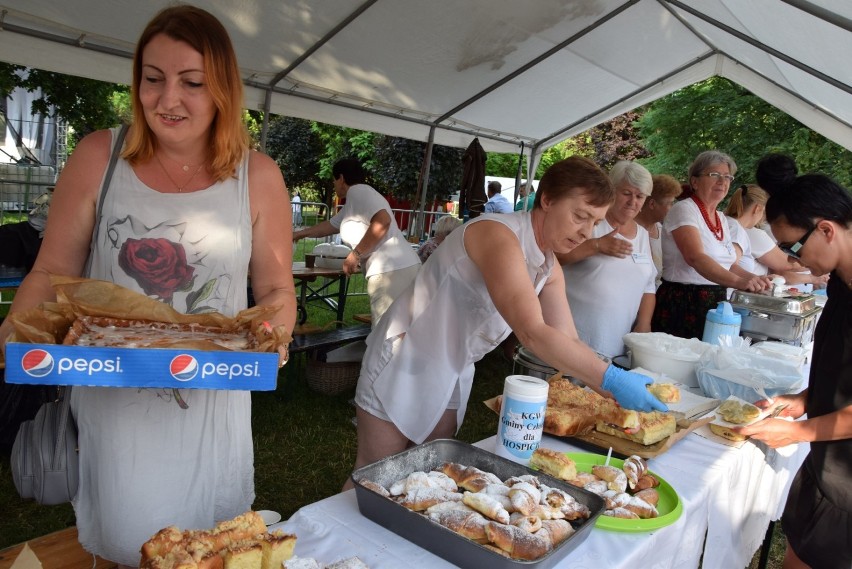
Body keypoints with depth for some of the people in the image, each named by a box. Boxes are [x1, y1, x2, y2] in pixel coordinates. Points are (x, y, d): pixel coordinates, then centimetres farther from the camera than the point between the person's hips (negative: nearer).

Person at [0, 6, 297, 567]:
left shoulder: (258, 176, -6)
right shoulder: (99, 158, -5)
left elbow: (277, 289, 0)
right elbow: (53, 273, 1)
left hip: (213, 399, 0)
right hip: (113, 395, 0)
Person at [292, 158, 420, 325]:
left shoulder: (357, 190, -5)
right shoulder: (352, 202, 25)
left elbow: (383, 221, -21)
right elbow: (331, 225, 41)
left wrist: (356, 254, -15)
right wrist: (299, 234, 52)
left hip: (392, 272, -10)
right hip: (400, 269, 10)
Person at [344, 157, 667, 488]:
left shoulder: (550, 269, 1)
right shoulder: (499, 236, -27)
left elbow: (567, 342, 0)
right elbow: (532, 333, -36)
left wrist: (619, 387, -12)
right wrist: (612, 380, -33)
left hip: (452, 377, 8)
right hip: (404, 365, -8)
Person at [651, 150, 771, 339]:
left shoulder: (721, 219, 14)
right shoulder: (684, 209, -10)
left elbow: (729, 264, 19)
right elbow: (695, 258, -25)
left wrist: (755, 279, 0)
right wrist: (738, 282, -36)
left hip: (716, 304, 8)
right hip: (682, 304, -7)